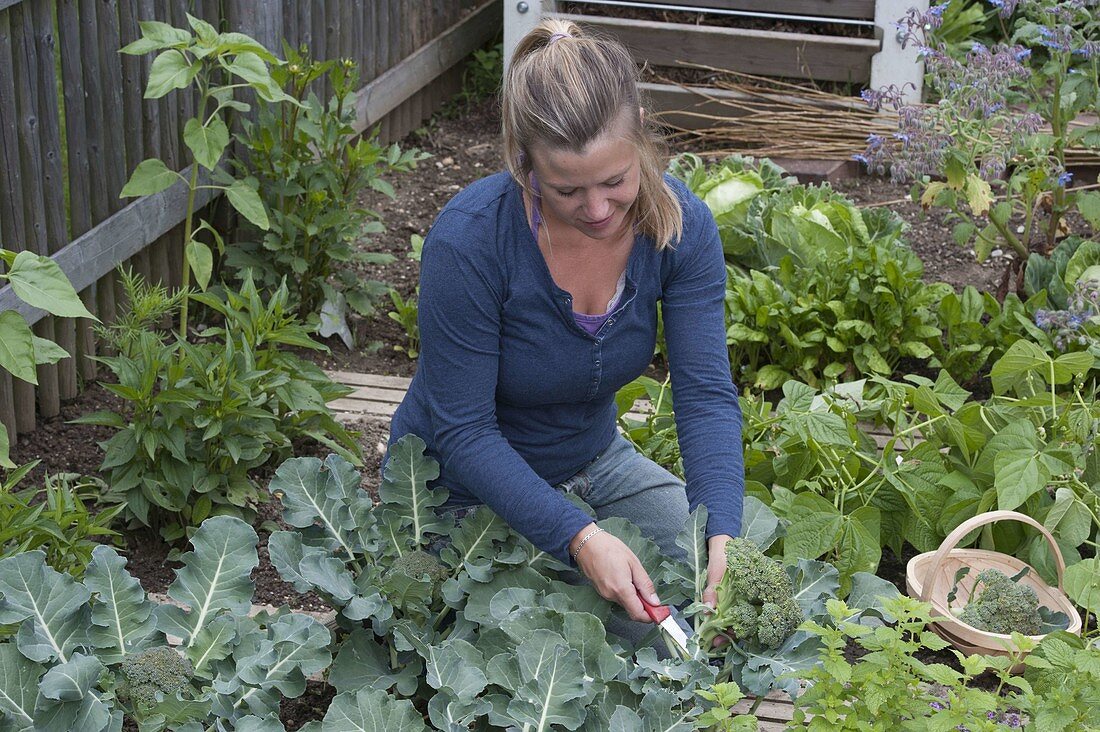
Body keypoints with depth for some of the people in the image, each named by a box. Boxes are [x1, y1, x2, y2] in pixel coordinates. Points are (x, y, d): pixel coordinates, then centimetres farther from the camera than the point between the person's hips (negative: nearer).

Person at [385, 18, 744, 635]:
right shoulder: (470, 238, -32)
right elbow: (463, 430, -26)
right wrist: (579, 537, -36)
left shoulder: (681, 223, -19)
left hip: (592, 458, 5)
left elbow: (707, 395, -20)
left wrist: (723, 541, -35)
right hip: (465, 486, -4)